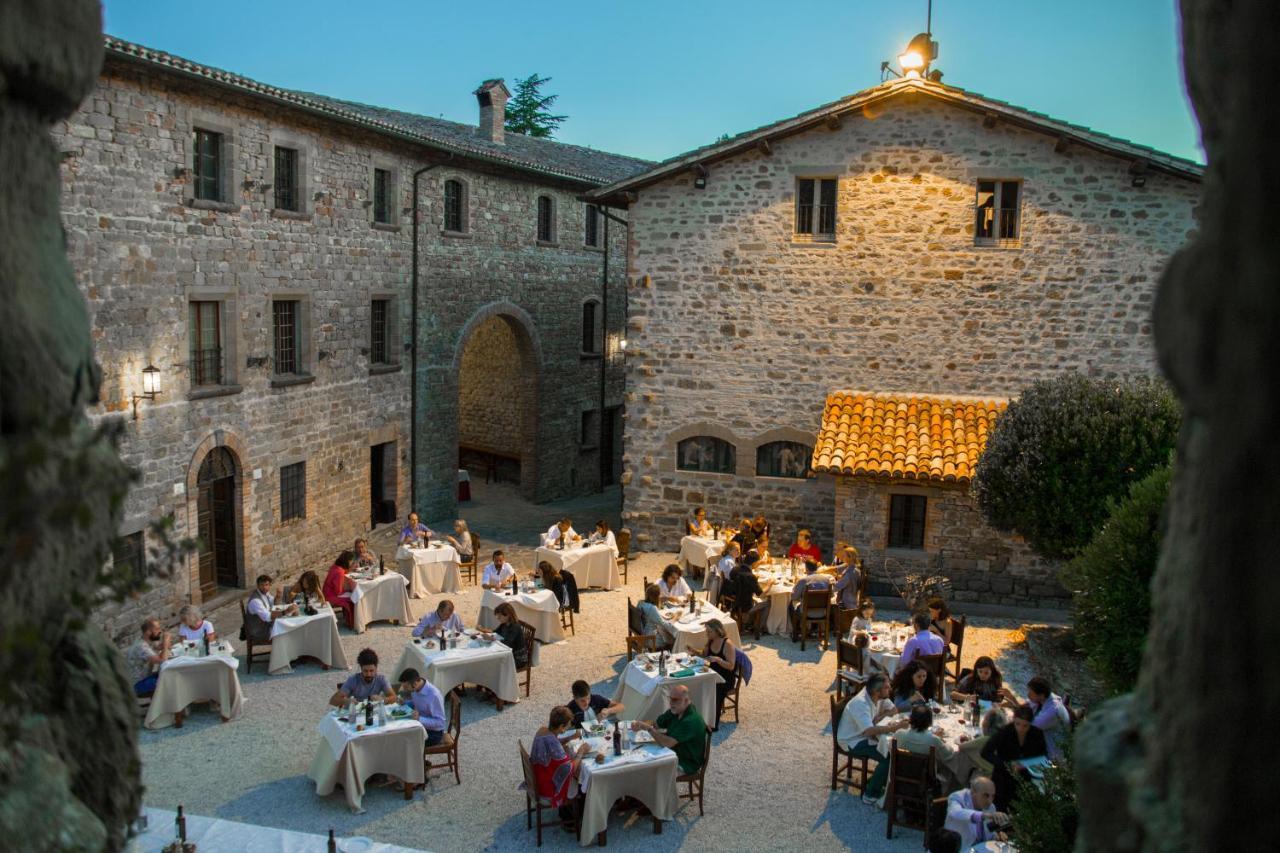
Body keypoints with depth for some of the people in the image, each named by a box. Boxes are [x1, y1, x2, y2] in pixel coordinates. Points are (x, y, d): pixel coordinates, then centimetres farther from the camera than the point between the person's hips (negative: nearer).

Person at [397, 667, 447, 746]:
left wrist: (420, 719, -35)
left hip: (434, 733, -8)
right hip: (421, 725, 8)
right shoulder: (415, 689, -7)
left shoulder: (434, 695, -29)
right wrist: (404, 703, -5)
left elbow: (440, 722, -24)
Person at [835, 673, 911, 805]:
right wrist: (895, 727, -37)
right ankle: (871, 794, -7)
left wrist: (879, 718, -14)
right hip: (852, 742, -8)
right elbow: (870, 731, -40)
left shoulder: (877, 696, -5)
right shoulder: (860, 704, -31)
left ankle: (882, 781, 11)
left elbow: (893, 710, 5)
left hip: (864, 736, 8)